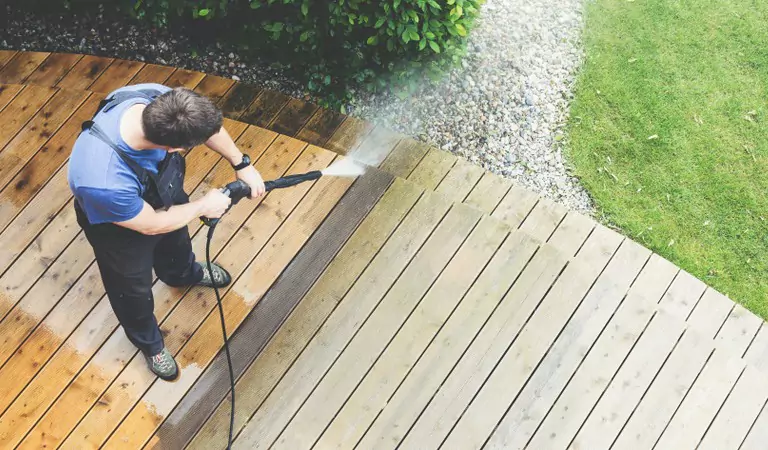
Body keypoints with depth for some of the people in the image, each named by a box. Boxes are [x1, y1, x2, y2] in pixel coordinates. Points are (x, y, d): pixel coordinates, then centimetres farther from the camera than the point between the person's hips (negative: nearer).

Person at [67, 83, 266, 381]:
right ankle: (148, 341, 59)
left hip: (163, 190, 5)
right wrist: (203, 206, -15)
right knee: (133, 289, 26)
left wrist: (242, 164, -5)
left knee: (176, 238, 37)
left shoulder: (156, 98, -36)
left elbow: (205, 123, -12)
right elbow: (151, 225, -28)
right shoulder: (103, 182, -50)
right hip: (120, 228, -5)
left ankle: (184, 274, 74)